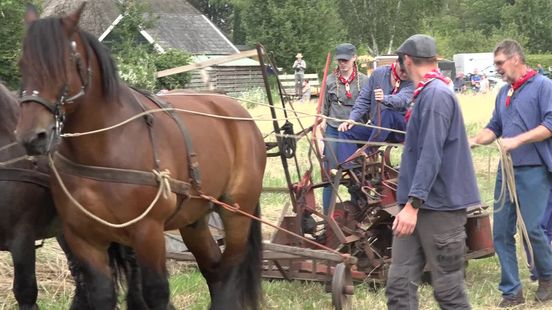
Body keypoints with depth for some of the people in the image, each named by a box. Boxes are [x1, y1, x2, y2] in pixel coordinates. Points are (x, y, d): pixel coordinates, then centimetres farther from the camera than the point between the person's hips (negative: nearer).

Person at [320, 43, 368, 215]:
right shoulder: (330, 81, 1)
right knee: (330, 176, 1)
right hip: (334, 131, 0)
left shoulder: (364, 81, 0)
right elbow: (324, 110, 6)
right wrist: (321, 134, 2)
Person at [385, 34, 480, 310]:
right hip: (417, 205, 9)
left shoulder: (436, 94, -15)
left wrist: (413, 203, -25)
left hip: (439, 208, -9)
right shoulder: (427, 93, 16)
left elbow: (430, 155, -22)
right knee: (399, 286, 4)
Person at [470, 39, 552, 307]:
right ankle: (511, 291, 12)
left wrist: (517, 140, -22)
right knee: (501, 232, 3)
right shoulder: (504, 92, 15)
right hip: (507, 169, 7)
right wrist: (473, 141, -1)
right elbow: (494, 128, 18)